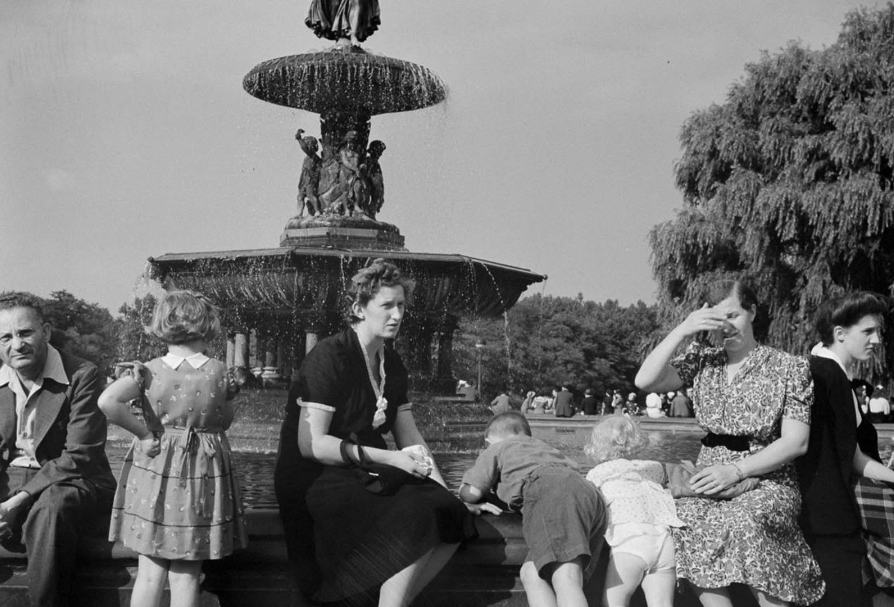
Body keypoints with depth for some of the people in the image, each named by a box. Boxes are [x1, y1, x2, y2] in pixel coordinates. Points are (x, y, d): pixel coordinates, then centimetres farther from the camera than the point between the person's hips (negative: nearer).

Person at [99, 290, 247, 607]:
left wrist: (143, 431, -11)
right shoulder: (219, 372, -6)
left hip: (154, 474, 0)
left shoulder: (149, 371, -7)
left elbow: (108, 401, -21)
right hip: (203, 476, 0)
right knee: (186, 575, 8)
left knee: (150, 570, 10)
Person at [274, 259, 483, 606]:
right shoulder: (329, 357, -11)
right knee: (416, 521, -28)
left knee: (451, 514, -15)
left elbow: (409, 436, 12)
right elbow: (311, 444, -18)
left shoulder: (392, 364, 13)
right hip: (316, 478, -7)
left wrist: (444, 489, -3)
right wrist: (390, 459, -22)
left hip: (369, 474, 8)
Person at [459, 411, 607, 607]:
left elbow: (471, 493, 23)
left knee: (566, 579, -26)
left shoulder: (497, 448, 30)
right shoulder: (547, 448, 46)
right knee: (531, 573, 2)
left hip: (549, 491, -6)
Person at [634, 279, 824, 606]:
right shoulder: (702, 361, 10)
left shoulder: (790, 368, 1)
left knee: (744, 522, -36)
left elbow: (795, 442, -4)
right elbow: (645, 381, -3)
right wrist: (682, 331, -10)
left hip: (767, 481, -3)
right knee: (683, 519, -29)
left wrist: (737, 470, -15)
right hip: (710, 480, 3)